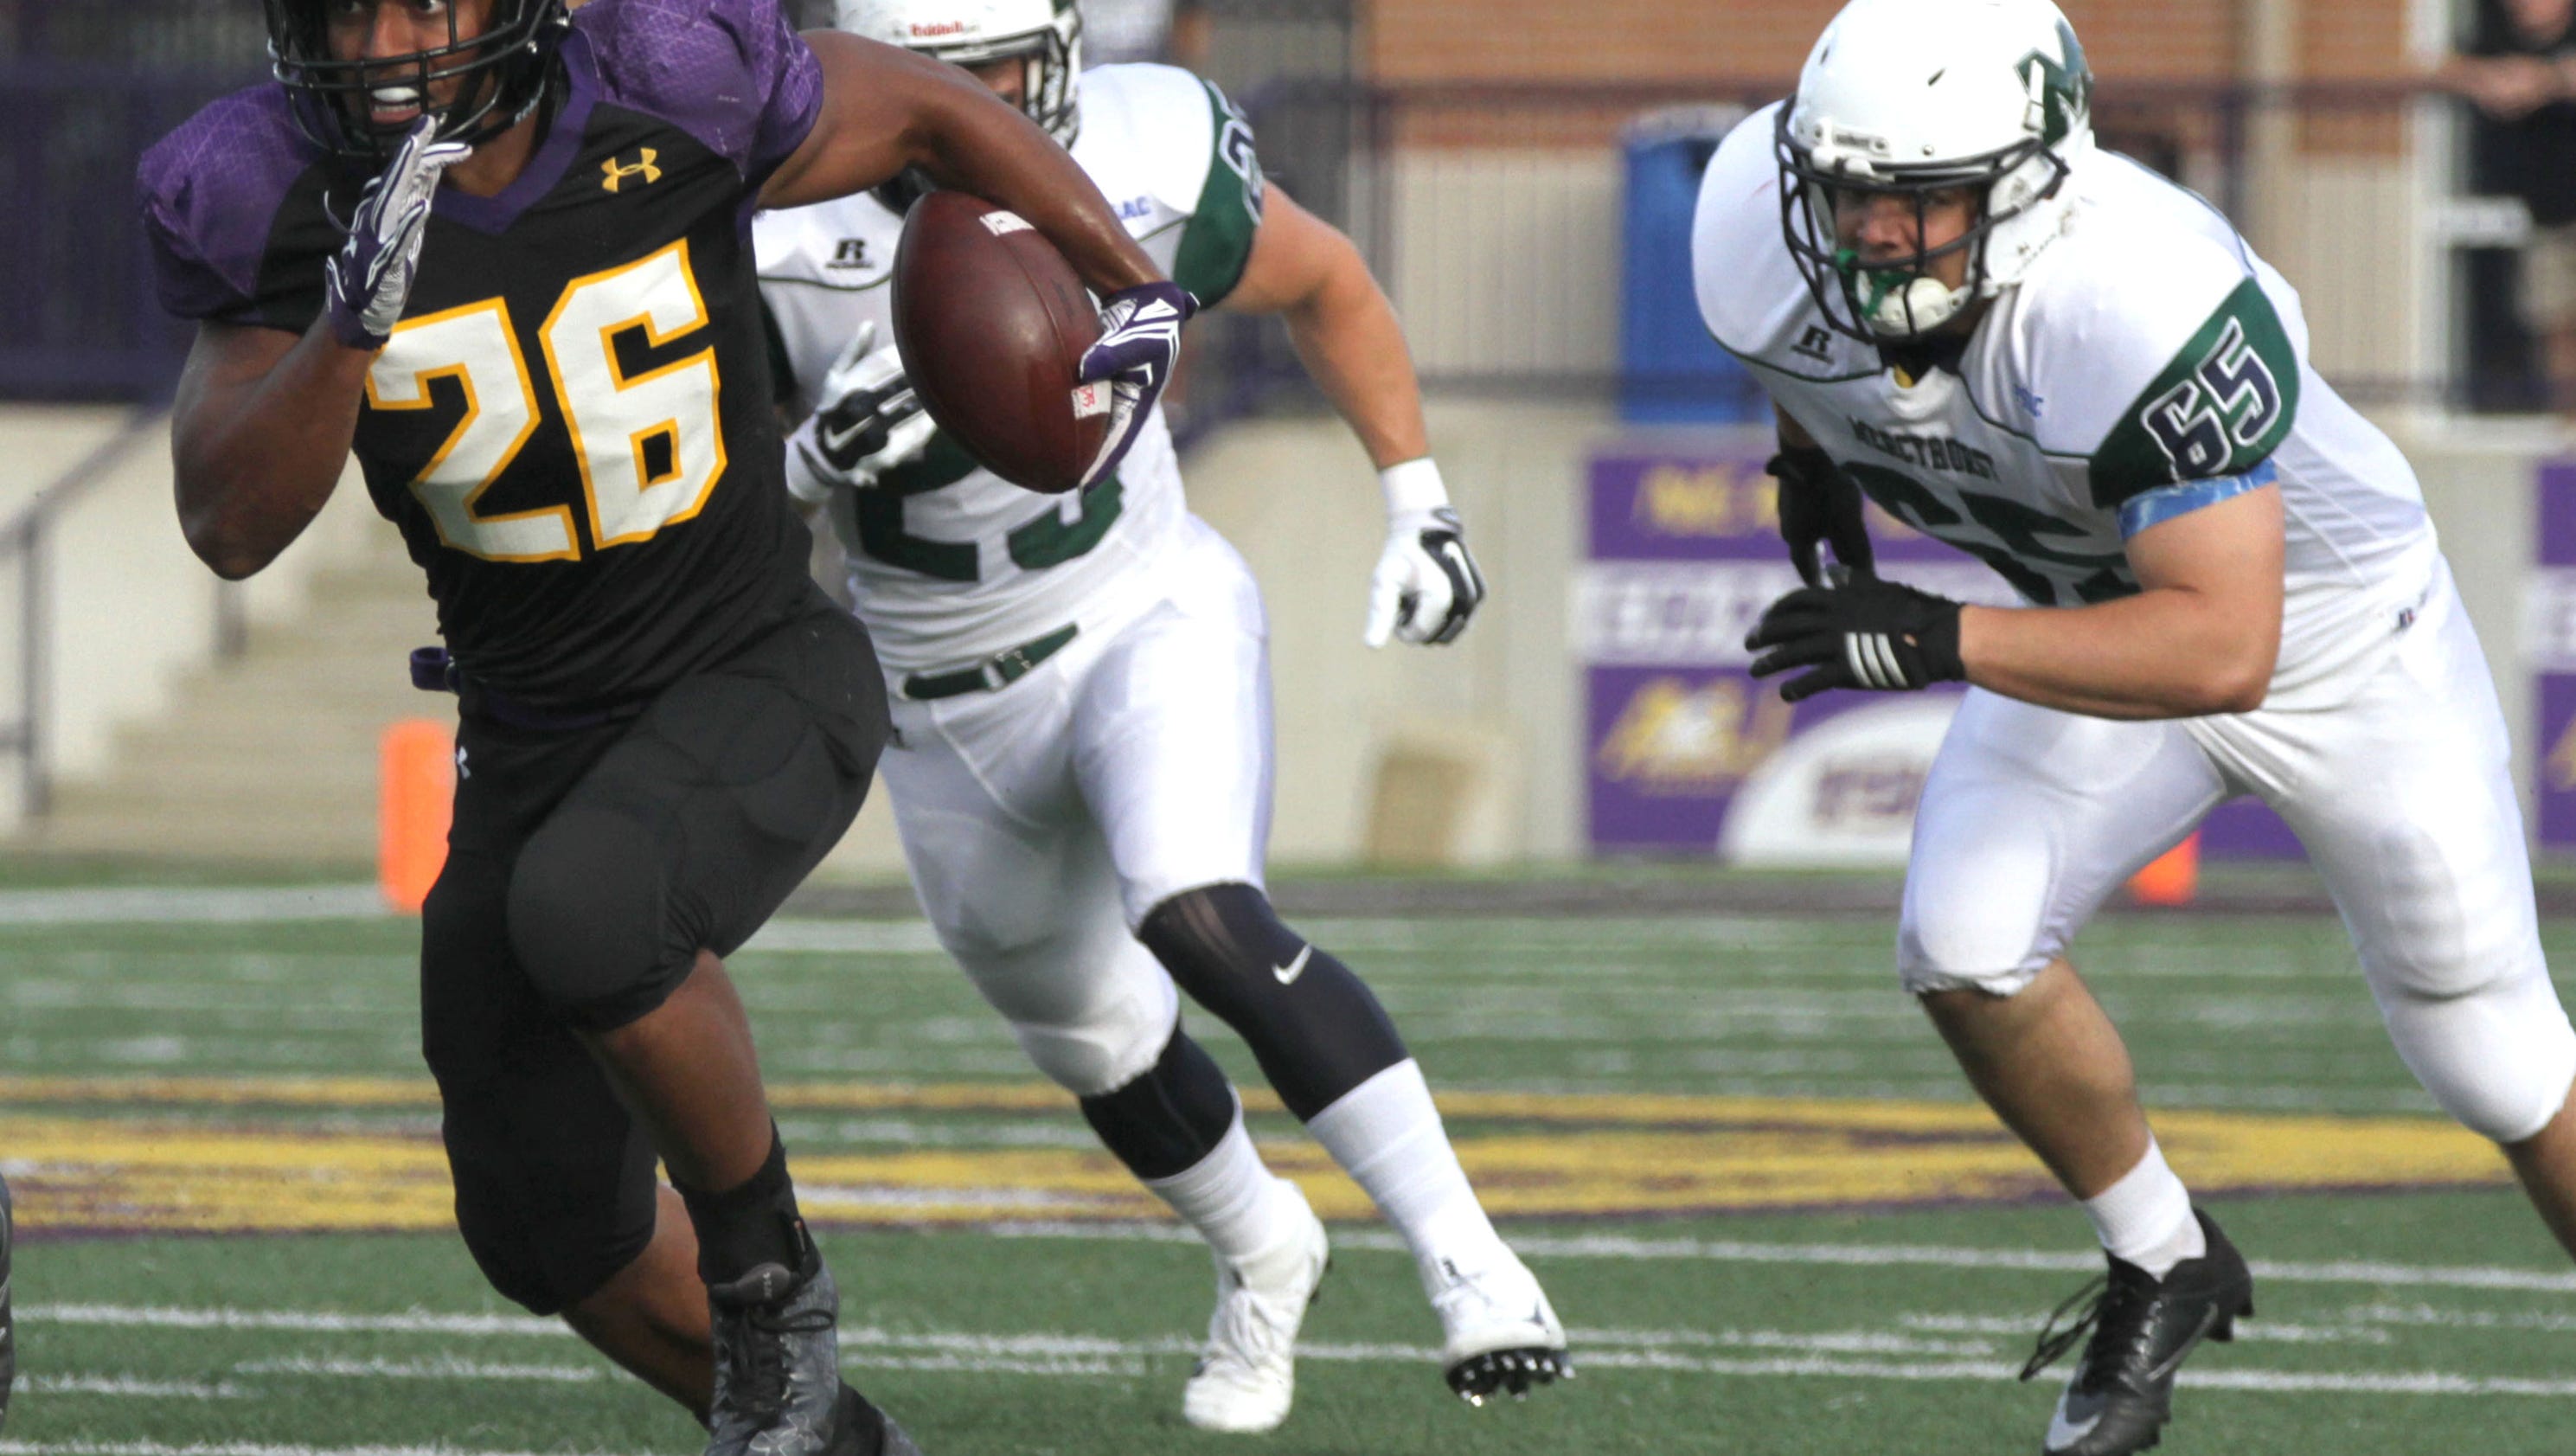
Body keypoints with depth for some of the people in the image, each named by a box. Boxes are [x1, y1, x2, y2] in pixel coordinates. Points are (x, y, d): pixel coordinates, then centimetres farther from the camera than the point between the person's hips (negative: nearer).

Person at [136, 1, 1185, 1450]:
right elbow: (233, 526, -23)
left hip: (762, 681, -4)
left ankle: (768, 1278, -9)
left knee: (586, 916, -34)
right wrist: (352, 319, -38)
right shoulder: (278, 200, -15)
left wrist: (1141, 293, -1)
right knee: (555, 1225, 9)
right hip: (536, 750, 4)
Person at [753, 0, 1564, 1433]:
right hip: (952, 707, 3)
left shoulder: (1152, 175, -17)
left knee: (1206, 928, -29)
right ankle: (1262, 1253, 49)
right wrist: (823, 455, -39)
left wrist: (1419, 505, 4)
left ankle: (1462, 1253, -25)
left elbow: (1328, 285, 4)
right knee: (1100, 1046, 19)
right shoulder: (791, 247, -22)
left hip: (1151, 623, -2)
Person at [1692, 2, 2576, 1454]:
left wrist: (1939, 641, -48)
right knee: (1965, 946, -17)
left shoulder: (2140, 303, -43)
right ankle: (2165, 1270, 7)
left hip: (2331, 628, -5)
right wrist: (1812, 457, 10)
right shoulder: (1772, 251, -25)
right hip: (2107, 617, 5)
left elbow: (2221, 651, -45)